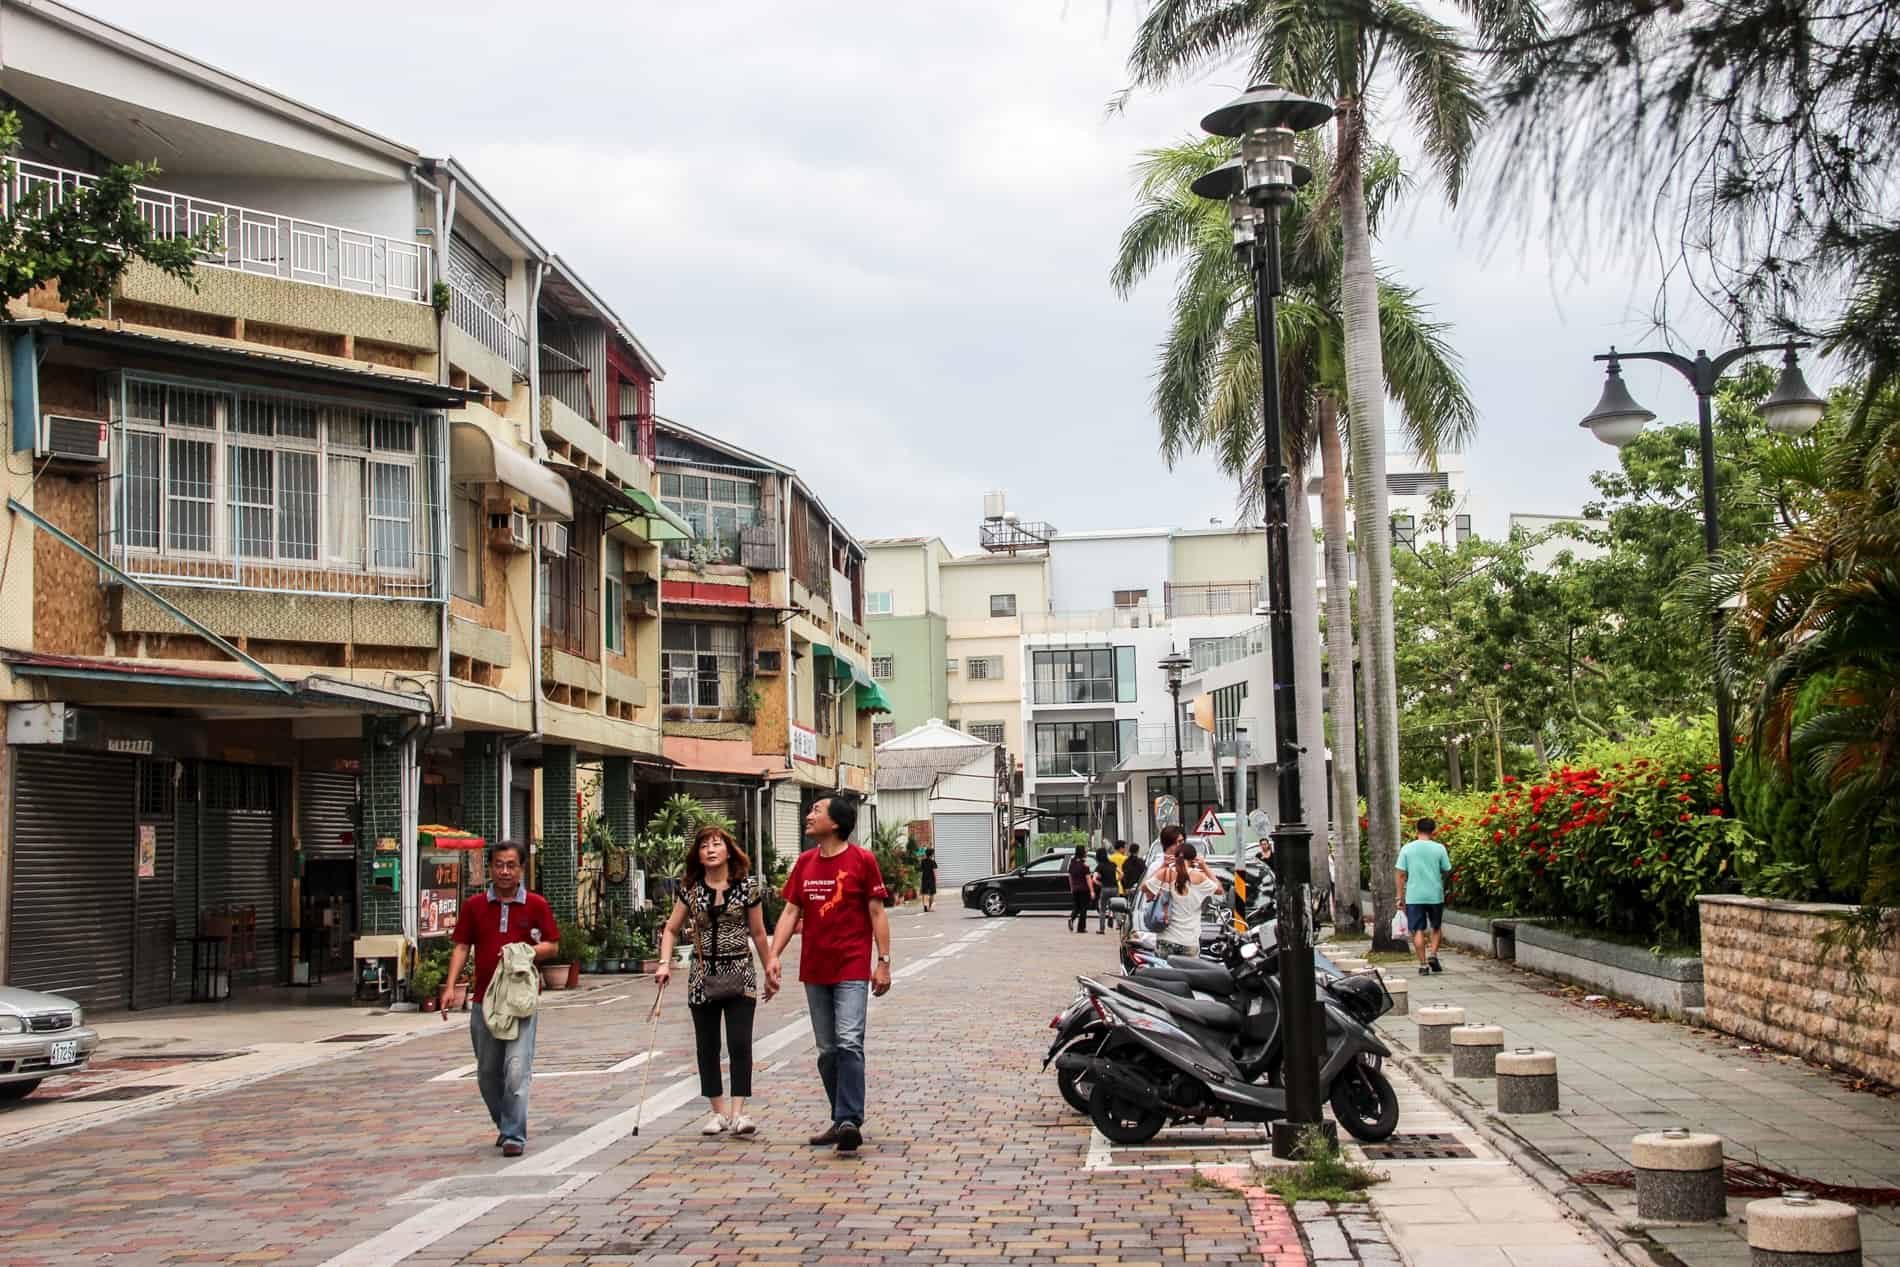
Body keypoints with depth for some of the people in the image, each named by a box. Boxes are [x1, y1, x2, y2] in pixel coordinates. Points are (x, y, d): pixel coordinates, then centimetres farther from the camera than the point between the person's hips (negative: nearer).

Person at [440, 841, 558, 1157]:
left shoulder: (536, 905, 2)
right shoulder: (474, 906, 7)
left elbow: (553, 946, 5)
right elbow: (462, 946, 6)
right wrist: (450, 986, -6)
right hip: (484, 999, 3)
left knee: (517, 1069, -12)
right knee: (487, 1072, 12)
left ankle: (514, 1136, -8)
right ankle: (504, 1125, 31)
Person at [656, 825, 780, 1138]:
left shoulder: (748, 886, -1)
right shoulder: (691, 889, 4)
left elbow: (758, 934, 7)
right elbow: (671, 930, 10)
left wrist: (770, 970, 11)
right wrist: (665, 964, -4)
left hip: (739, 973, -3)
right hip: (702, 975, 3)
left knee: (740, 1043, -12)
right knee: (707, 1046, 6)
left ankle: (738, 1112, -12)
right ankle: (719, 1112, 16)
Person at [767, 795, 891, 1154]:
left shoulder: (861, 860, -5)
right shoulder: (805, 862, 10)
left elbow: (877, 913, -4)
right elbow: (791, 912, 10)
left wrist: (883, 962, -8)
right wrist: (774, 957, 0)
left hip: (852, 969, -6)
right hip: (815, 970, 6)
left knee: (849, 1043, -16)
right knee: (827, 1050, 10)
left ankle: (849, 1121, -18)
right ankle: (841, 1120, 19)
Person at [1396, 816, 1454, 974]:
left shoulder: (1407, 849, -3)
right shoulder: (1439, 848, -5)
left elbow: (1401, 874, -2)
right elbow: (1447, 871, 2)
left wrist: (1401, 896, 4)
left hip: (1414, 896, 0)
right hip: (1435, 895, 0)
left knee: (1418, 931, 5)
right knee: (1436, 927, 18)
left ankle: (1423, 964, 4)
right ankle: (1432, 954, 2)